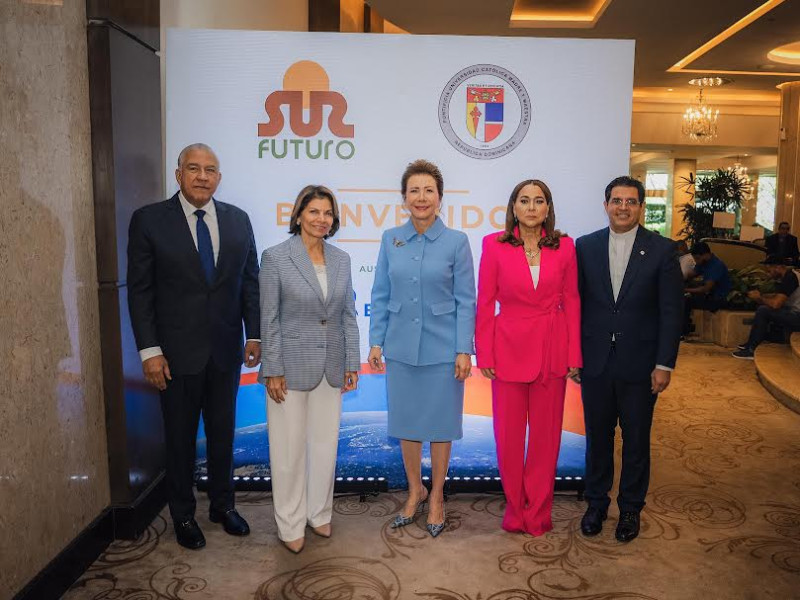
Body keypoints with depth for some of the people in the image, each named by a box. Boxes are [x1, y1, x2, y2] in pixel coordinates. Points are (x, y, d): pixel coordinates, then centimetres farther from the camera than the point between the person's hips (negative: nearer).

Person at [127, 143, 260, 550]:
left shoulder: (238, 219, 3)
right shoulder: (149, 220, -6)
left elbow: (250, 281, 6)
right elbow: (140, 290, -7)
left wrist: (254, 335, 1)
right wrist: (150, 350, -11)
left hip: (226, 350, 3)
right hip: (177, 352, -3)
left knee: (223, 433, 16)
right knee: (180, 438, 12)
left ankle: (222, 505, 35)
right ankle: (183, 515, 32)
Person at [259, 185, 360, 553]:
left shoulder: (341, 260, 6)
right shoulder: (275, 257, -7)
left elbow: (348, 315, 8)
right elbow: (269, 319, -8)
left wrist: (352, 364, 5)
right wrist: (273, 371, -10)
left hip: (331, 367, 4)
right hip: (291, 365, -4)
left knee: (325, 443, 14)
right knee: (290, 447, 6)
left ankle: (319, 513, 33)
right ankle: (291, 524, 24)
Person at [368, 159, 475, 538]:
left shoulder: (456, 242, -5)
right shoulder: (391, 240, 3)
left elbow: (465, 300, -4)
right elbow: (381, 296, 6)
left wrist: (464, 350, -9)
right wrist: (376, 342, 2)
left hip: (442, 347, -2)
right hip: (401, 347, 3)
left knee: (440, 423, 9)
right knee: (406, 421, 13)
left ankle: (436, 495, 28)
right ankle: (415, 490, 33)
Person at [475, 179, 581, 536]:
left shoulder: (564, 247, 2)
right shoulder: (494, 245, -2)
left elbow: (571, 302, 4)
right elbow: (485, 303, -1)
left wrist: (574, 355, 1)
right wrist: (484, 354, -4)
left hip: (552, 352, 1)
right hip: (509, 349, -1)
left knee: (546, 434, 10)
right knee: (508, 434, 8)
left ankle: (538, 513, 27)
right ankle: (515, 509, 27)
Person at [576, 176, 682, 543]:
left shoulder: (662, 250, -3)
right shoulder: (586, 246, 2)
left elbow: (671, 312, -4)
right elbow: (576, 304, 3)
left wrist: (664, 364, -8)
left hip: (640, 364, -1)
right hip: (595, 361, 1)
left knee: (636, 442, 12)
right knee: (598, 438, 14)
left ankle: (630, 509, 30)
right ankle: (596, 503, 31)